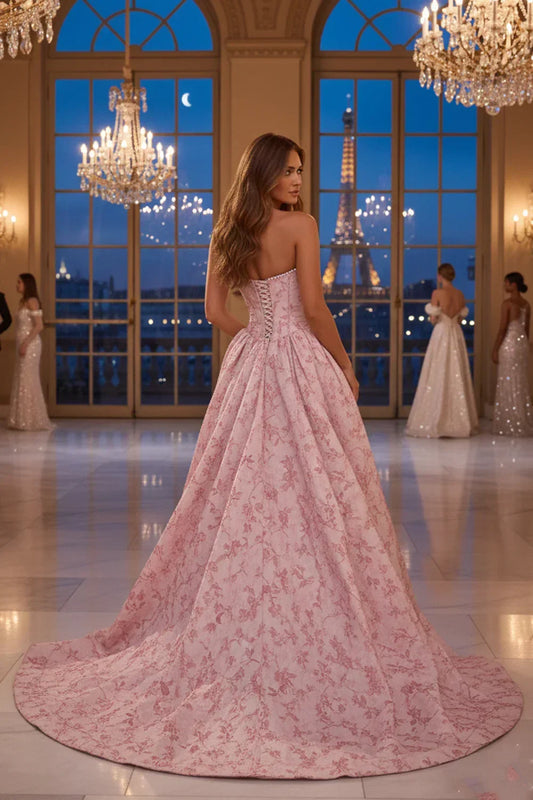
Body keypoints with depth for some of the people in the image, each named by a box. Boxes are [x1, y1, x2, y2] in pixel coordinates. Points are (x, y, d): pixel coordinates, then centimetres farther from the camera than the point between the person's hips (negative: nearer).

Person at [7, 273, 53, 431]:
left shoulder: (32, 301, -11)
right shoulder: (24, 302, 15)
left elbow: (39, 326, -18)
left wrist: (25, 343, -21)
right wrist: (21, 345, 14)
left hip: (30, 345, -9)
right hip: (23, 345, 9)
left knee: (28, 380, -6)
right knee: (21, 381, 10)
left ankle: (32, 420, 0)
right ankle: (23, 420, 15)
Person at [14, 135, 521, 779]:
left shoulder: (228, 235, 10)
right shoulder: (300, 225, -8)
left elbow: (216, 312, 10)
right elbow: (313, 307, -11)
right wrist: (344, 364, 0)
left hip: (248, 366, 6)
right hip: (300, 365, -6)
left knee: (244, 498, 10)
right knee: (311, 497, -2)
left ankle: (243, 632, 18)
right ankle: (319, 641, 3)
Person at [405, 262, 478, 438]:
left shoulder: (438, 293, -11)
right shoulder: (460, 295, 7)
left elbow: (433, 319, -10)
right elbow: (461, 319, 13)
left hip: (441, 334, -6)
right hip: (457, 336, 6)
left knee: (438, 378, -2)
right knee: (457, 377, 8)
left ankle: (436, 423, -3)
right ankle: (459, 422, 11)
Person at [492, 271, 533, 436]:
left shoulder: (507, 303, -13)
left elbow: (502, 329, -14)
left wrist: (495, 350, -9)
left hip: (509, 344, -7)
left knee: (509, 384, -2)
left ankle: (510, 425, 1)